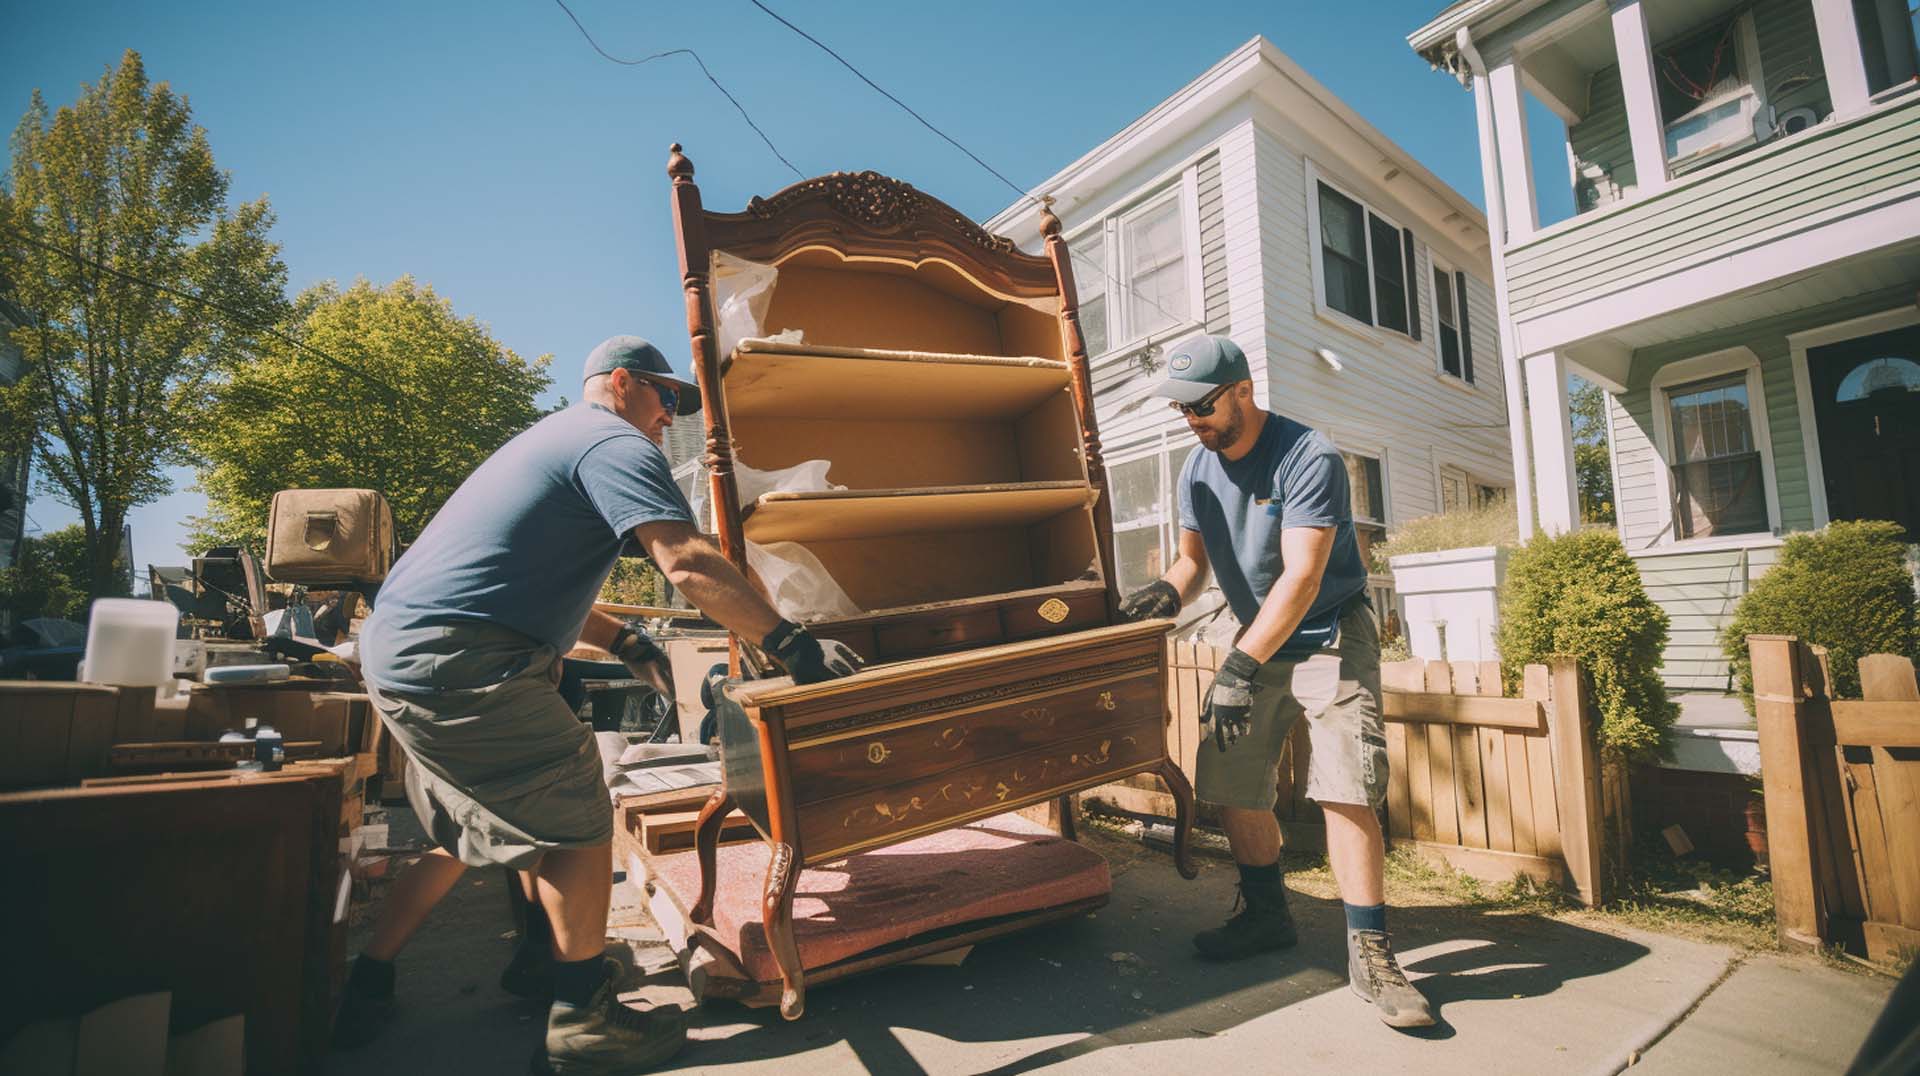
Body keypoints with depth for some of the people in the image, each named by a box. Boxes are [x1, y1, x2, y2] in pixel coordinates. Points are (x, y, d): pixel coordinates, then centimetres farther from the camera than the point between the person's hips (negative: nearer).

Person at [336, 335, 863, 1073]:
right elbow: (688, 565, -25)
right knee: (578, 822, -2)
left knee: (474, 830, 25)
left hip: (397, 650, 11)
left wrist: (619, 640, 24)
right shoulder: (616, 443, -9)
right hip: (457, 663, -11)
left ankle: (367, 983, 39)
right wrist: (790, 644, -22)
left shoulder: (552, 438, 23)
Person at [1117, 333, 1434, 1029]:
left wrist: (1239, 669, -33)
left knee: (1344, 788, -14)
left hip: (1331, 637, -6)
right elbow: (1195, 555, 11)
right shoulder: (1197, 471, 1)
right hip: (1257, 640, 6)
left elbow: (1301, 578, -28)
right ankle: (1266, 915, 24)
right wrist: (1171, 589, -13)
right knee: (1230, 785, 4)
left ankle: (1368, 952, 1)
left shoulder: (1309, 459, -21)